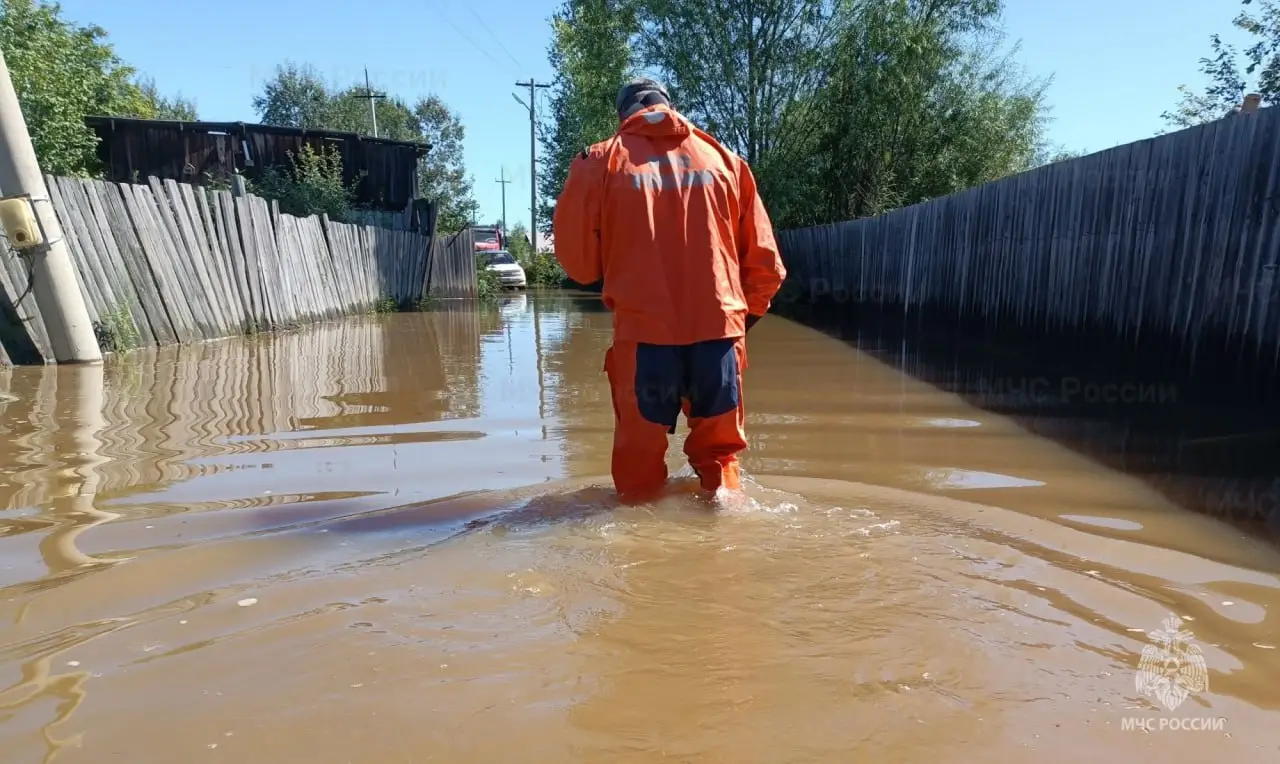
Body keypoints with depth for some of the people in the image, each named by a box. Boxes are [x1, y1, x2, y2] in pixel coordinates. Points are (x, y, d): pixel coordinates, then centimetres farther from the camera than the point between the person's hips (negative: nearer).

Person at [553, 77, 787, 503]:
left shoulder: (602, 161, 6)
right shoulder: (724, 159, 13)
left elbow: (577, 259, 4)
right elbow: (764, 261, 11)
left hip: (643, 330, -2)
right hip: (719, 327, 2)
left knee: (639, 456, 10)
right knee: (719, 450, 17)